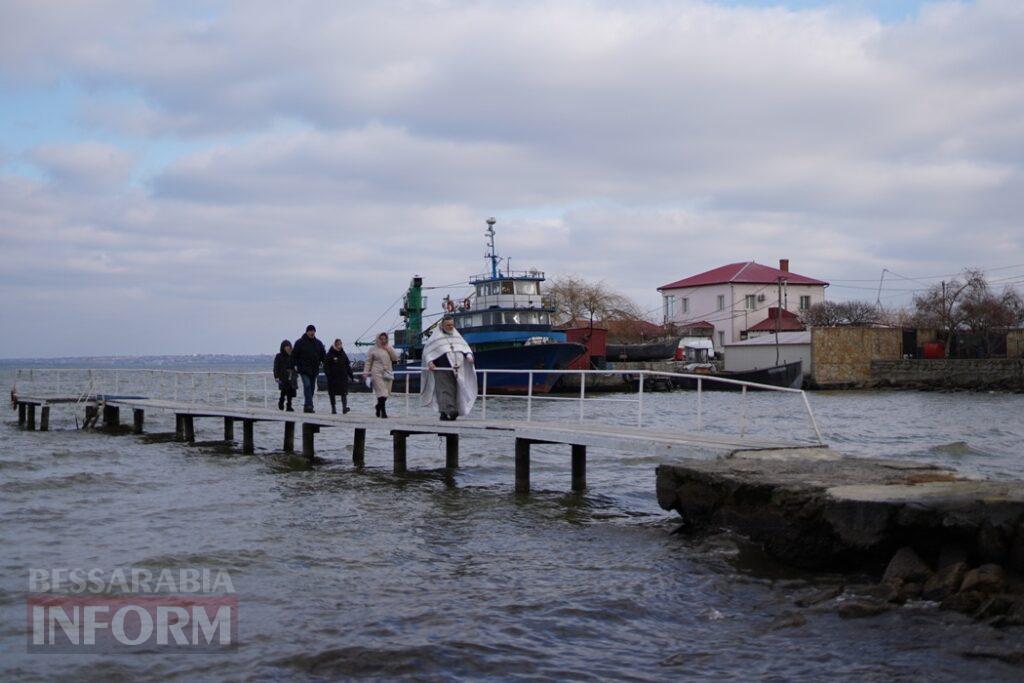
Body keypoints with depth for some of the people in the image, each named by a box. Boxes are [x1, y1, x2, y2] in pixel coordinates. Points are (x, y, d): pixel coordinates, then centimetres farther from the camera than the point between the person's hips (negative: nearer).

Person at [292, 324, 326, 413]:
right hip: (304, 369, -5)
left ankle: (307, 406, 14)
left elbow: (323, 355, 16)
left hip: (314, 369, 5)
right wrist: (296, 365, -10)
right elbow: (294, 355, 0)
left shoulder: (318, 343, 11)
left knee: (312, 387, 7)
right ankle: (308, 405, -22)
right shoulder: (300, 342, -2)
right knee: (307, 385, -17)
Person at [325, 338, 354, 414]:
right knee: (332, 394, 7)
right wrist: (328, 374, -16)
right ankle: (333, 408, 17)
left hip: (343, 377, 2)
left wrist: (350, 374, 10)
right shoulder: (330, 355, -3)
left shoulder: (343, 354, 10)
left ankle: (344, 407, -20)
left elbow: (348, 365, 15)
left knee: (344, 392, -12)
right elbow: (326, 366, -5)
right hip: (333, 378, -2)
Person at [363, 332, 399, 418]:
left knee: (386, 393, 7)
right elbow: (368, 362, 5)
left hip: (388, 373, 5)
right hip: (377, 374, -5)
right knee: (381, 393, -14)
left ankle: (379, 406, 28)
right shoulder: (373, 350, 3)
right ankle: (383, 411, -14)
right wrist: (365, 373, -2)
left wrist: (389, 349, -5)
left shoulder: (389, 348, 15)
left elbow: (395, 358, 4)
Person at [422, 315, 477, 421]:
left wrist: (469, 356, -2)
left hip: (456, 369, 5)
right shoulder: (436, 337, 5)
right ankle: (446, 411, -20)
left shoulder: (457, 336, 18)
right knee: (444, 390, -13)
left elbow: (465, 347, 18)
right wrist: (429, 362, -11)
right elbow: (427, 351, 4)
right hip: (442, 369, -5)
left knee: (454, 391, 3)